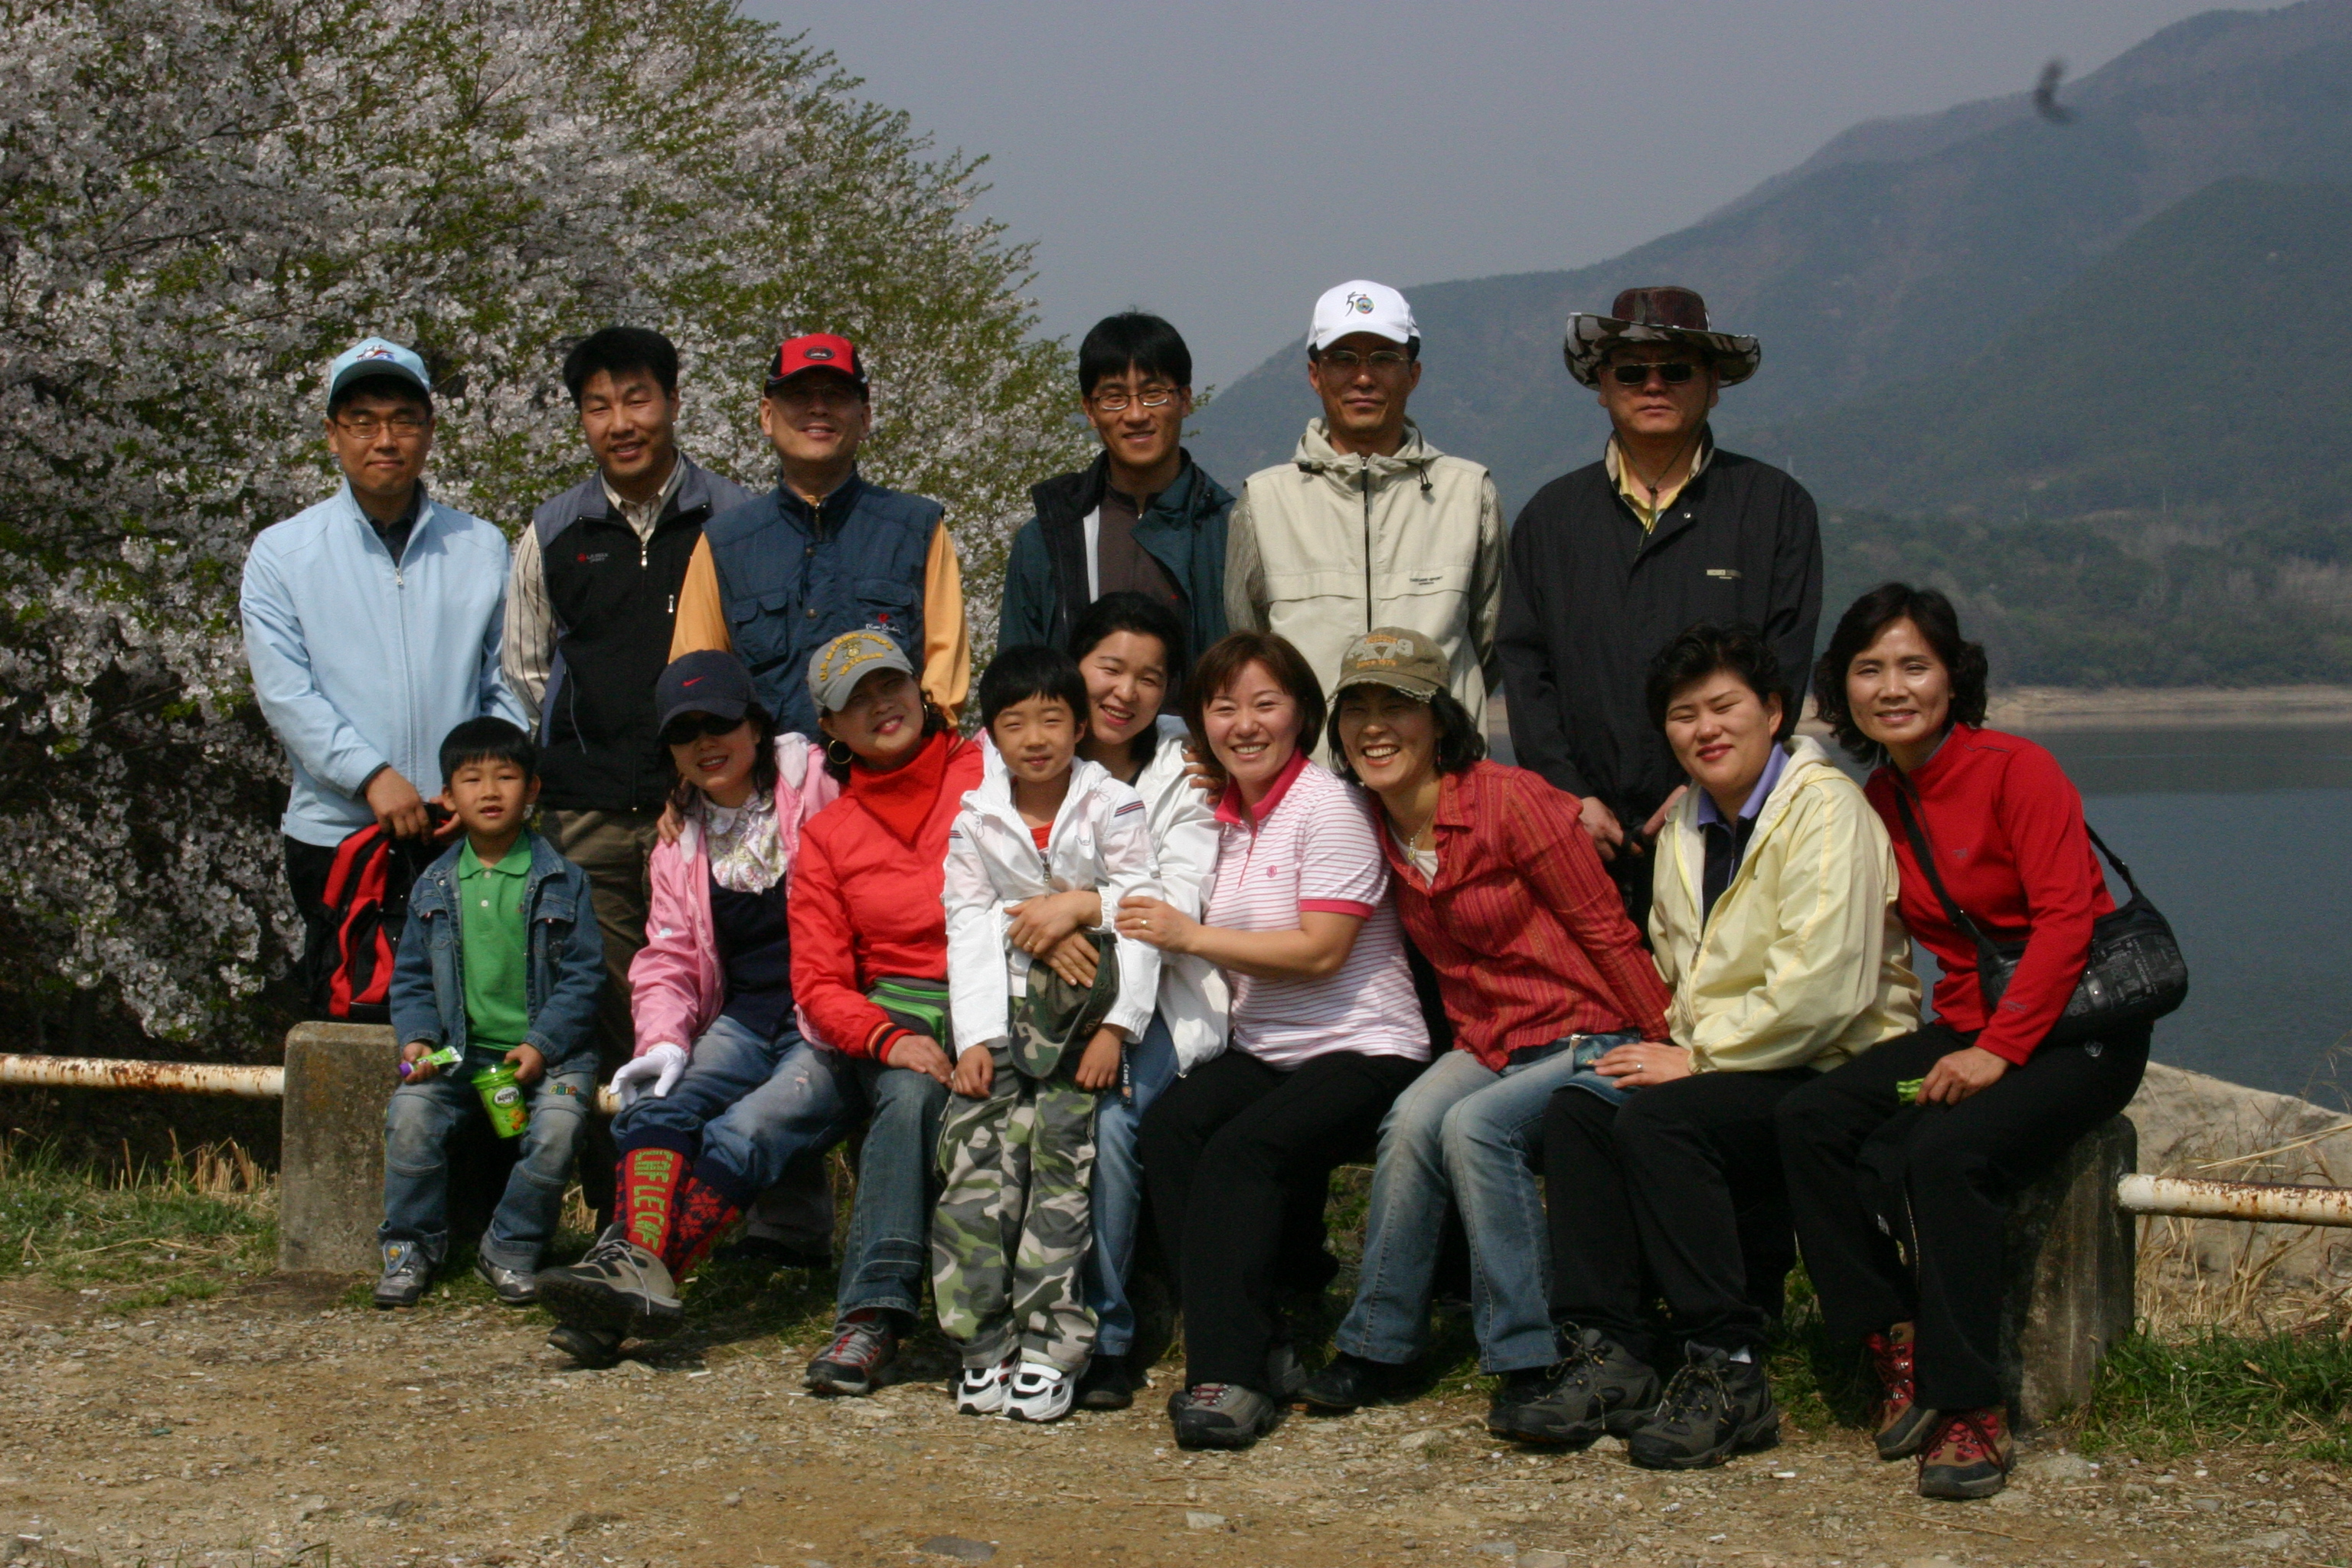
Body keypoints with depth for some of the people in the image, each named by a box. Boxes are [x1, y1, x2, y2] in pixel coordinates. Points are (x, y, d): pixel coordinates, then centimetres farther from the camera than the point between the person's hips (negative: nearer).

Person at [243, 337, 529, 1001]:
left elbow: (509, 685, 9)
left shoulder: (482, 549, 11)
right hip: (336, 838, -1)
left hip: (463, 839, 1)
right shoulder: (283, 553, 7)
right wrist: (371, 776, -16)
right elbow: (286, 695, -3)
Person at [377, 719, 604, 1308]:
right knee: (410, 1113, -24)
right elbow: (411, 976, 14)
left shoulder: (561, 881, 2)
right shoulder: (434, 886, 11)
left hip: (547, 1053, -2)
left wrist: (542, 1045, -14)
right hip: (459, 1053, 2)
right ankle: (410, 1244, -3)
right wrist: (417, 1038, -5)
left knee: (557, 1125, -29)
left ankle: (510, 1249, -8)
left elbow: (583, 975, -2)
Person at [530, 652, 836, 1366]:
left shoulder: (816, 788, -3)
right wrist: (664, 1040, -5)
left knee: (742, 1132, -29)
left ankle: (633, 1271, -39)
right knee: (656, 1107, -23)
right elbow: (668, 958, 15)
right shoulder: (680, 842, 19)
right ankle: (637, 1264, -45)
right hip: (744, 1022, 6)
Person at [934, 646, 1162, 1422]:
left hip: (1086, 1009, -2)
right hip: (1007, 1007, 3)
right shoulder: (975, 822, 9)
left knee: (1060, 1143, -17)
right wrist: (974, 1037, -6)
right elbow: (970, 929, 5)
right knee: (974, 1145, -14)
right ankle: (985, 1340, -11)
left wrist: (1116, 1026, -13)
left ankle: (1049, 1344, -16)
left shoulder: (1113, 810, 1)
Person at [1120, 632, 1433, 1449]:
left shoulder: (1328, 808, -8)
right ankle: (1257, 1351, -23)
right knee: (1167, 1126, -24)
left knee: (1241, 1149, -31)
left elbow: (1318, 951, -15)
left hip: (1361, 1049, -6)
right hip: (1261, 1048, 6)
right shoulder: (1218, 812, 14)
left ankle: (1232, 1374, -30)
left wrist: (1190, 935, -14)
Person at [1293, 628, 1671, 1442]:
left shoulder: (1511, 802, -15)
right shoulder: (1381, 830, 4)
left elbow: (1608, 935, -12)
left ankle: (1526, 1366, -22)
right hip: (1486, 1044, 5)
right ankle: (1378, 1345, -13)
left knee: (1475, 1126, -30)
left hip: (1588, 1041, -5)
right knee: (1414, 1118, -25)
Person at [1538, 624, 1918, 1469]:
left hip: (1833, 1075, -8)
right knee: (1575, 1109, -15)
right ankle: (1607, 1352, -16)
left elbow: (1824, 991, -21)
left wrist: (1696, 1058, -16)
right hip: (1724, 1066, 8)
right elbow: (1675, 971, 25)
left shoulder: (1827, 809, -11)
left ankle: (1727, 1374, -23)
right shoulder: (1683, 825, 16)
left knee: (1660, 1119, -29)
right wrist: (1671, 1045, 4)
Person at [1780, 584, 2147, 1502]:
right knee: (1810, 1121, -16)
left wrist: (1998, 1050, -23)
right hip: (1967, 1027, 7)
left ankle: (1972, 1414, -21)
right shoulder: (1879, 799, 8)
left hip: (2077, 1029, -7)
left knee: (1947, 1151, -32)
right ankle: (1898, 1351, -8)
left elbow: (2065, 919, -17)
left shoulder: (2017, 769, -12)